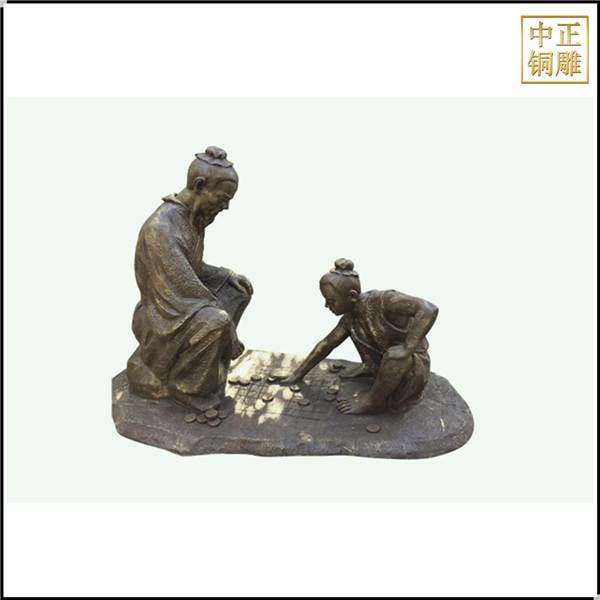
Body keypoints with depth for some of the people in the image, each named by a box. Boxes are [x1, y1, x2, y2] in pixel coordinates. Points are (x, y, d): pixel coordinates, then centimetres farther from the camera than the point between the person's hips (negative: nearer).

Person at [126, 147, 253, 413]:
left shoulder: (192, 216, 1)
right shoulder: (161, 228, -29)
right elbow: (187, 290, -29)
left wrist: (228, 276, -2)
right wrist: (229, 334, -22)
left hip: (185, 305, 9)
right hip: (164, 318, -9)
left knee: (239, 289, 9)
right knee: (215, 323, -34)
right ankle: (188, 387, -7)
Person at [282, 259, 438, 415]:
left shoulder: (383, 301, -28)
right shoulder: (350, 318, -4)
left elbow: (429, 309, -39)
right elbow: (325, 345, 6)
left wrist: (406, 349, -37)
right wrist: (297, 375, 8)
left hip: (414, 372, -6)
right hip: (389, 365, 6)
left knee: (396, 355, -39)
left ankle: (373, 402, -14)